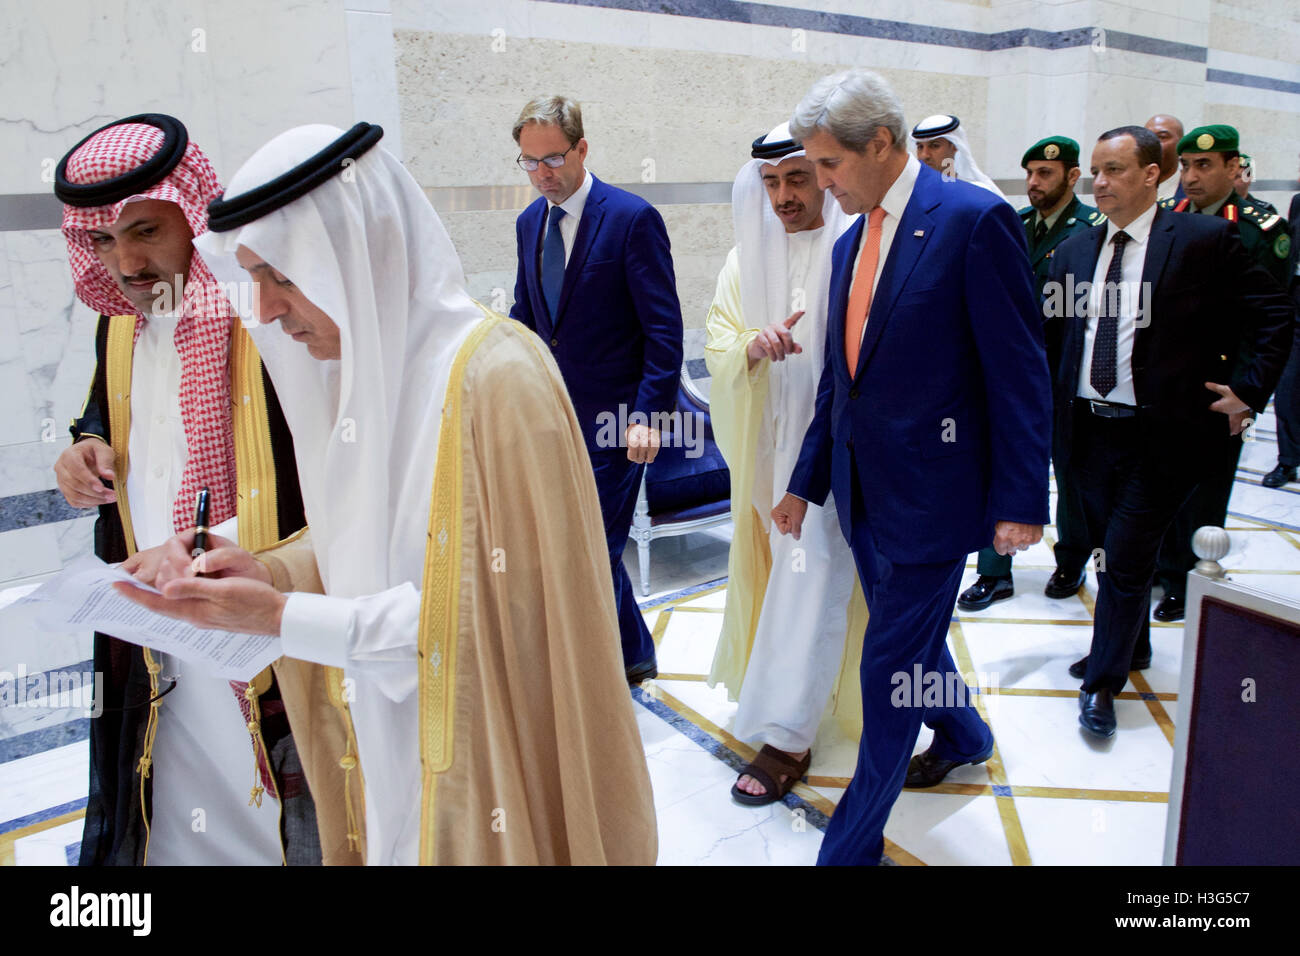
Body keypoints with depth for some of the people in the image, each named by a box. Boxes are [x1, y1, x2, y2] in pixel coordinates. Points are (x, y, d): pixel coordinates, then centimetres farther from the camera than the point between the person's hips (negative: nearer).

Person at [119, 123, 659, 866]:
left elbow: (500, 604, -22)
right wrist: (269, 571, -9)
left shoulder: (497, 377, -25)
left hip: (490, 745, -7)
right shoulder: (367, 362, 0)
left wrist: (283, 618, -22)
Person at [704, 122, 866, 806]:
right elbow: (716, 346, 2)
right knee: (780, 561, 17)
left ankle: (785, 736, 3)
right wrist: (753, 345, -19)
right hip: (768, 436, 5)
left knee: (811, 574, -7)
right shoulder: (748, 257, 7)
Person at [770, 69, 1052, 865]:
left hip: (931, 493, -7)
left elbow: (1019, 372, -13)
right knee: (909, 641, 22)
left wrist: (1021, 501, -15)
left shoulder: (974, 219, -12)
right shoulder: (852, 242, 11)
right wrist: (807, 482, 15)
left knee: (893, 665, 1)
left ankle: (852, 845, 17)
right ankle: (965, 737, 50)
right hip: (865, 491, 8)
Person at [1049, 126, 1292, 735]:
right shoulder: (1074, 251, 8)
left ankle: (1103, 683, 13)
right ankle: (1129, 645, 41)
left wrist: (1247, 392, -7)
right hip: (1089, 428, 5)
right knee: (1111, 551, 19)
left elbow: (1276, 319, -2)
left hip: (1159, 434, -5)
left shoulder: (1204, 239, -6)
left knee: (1126, 558, -2)